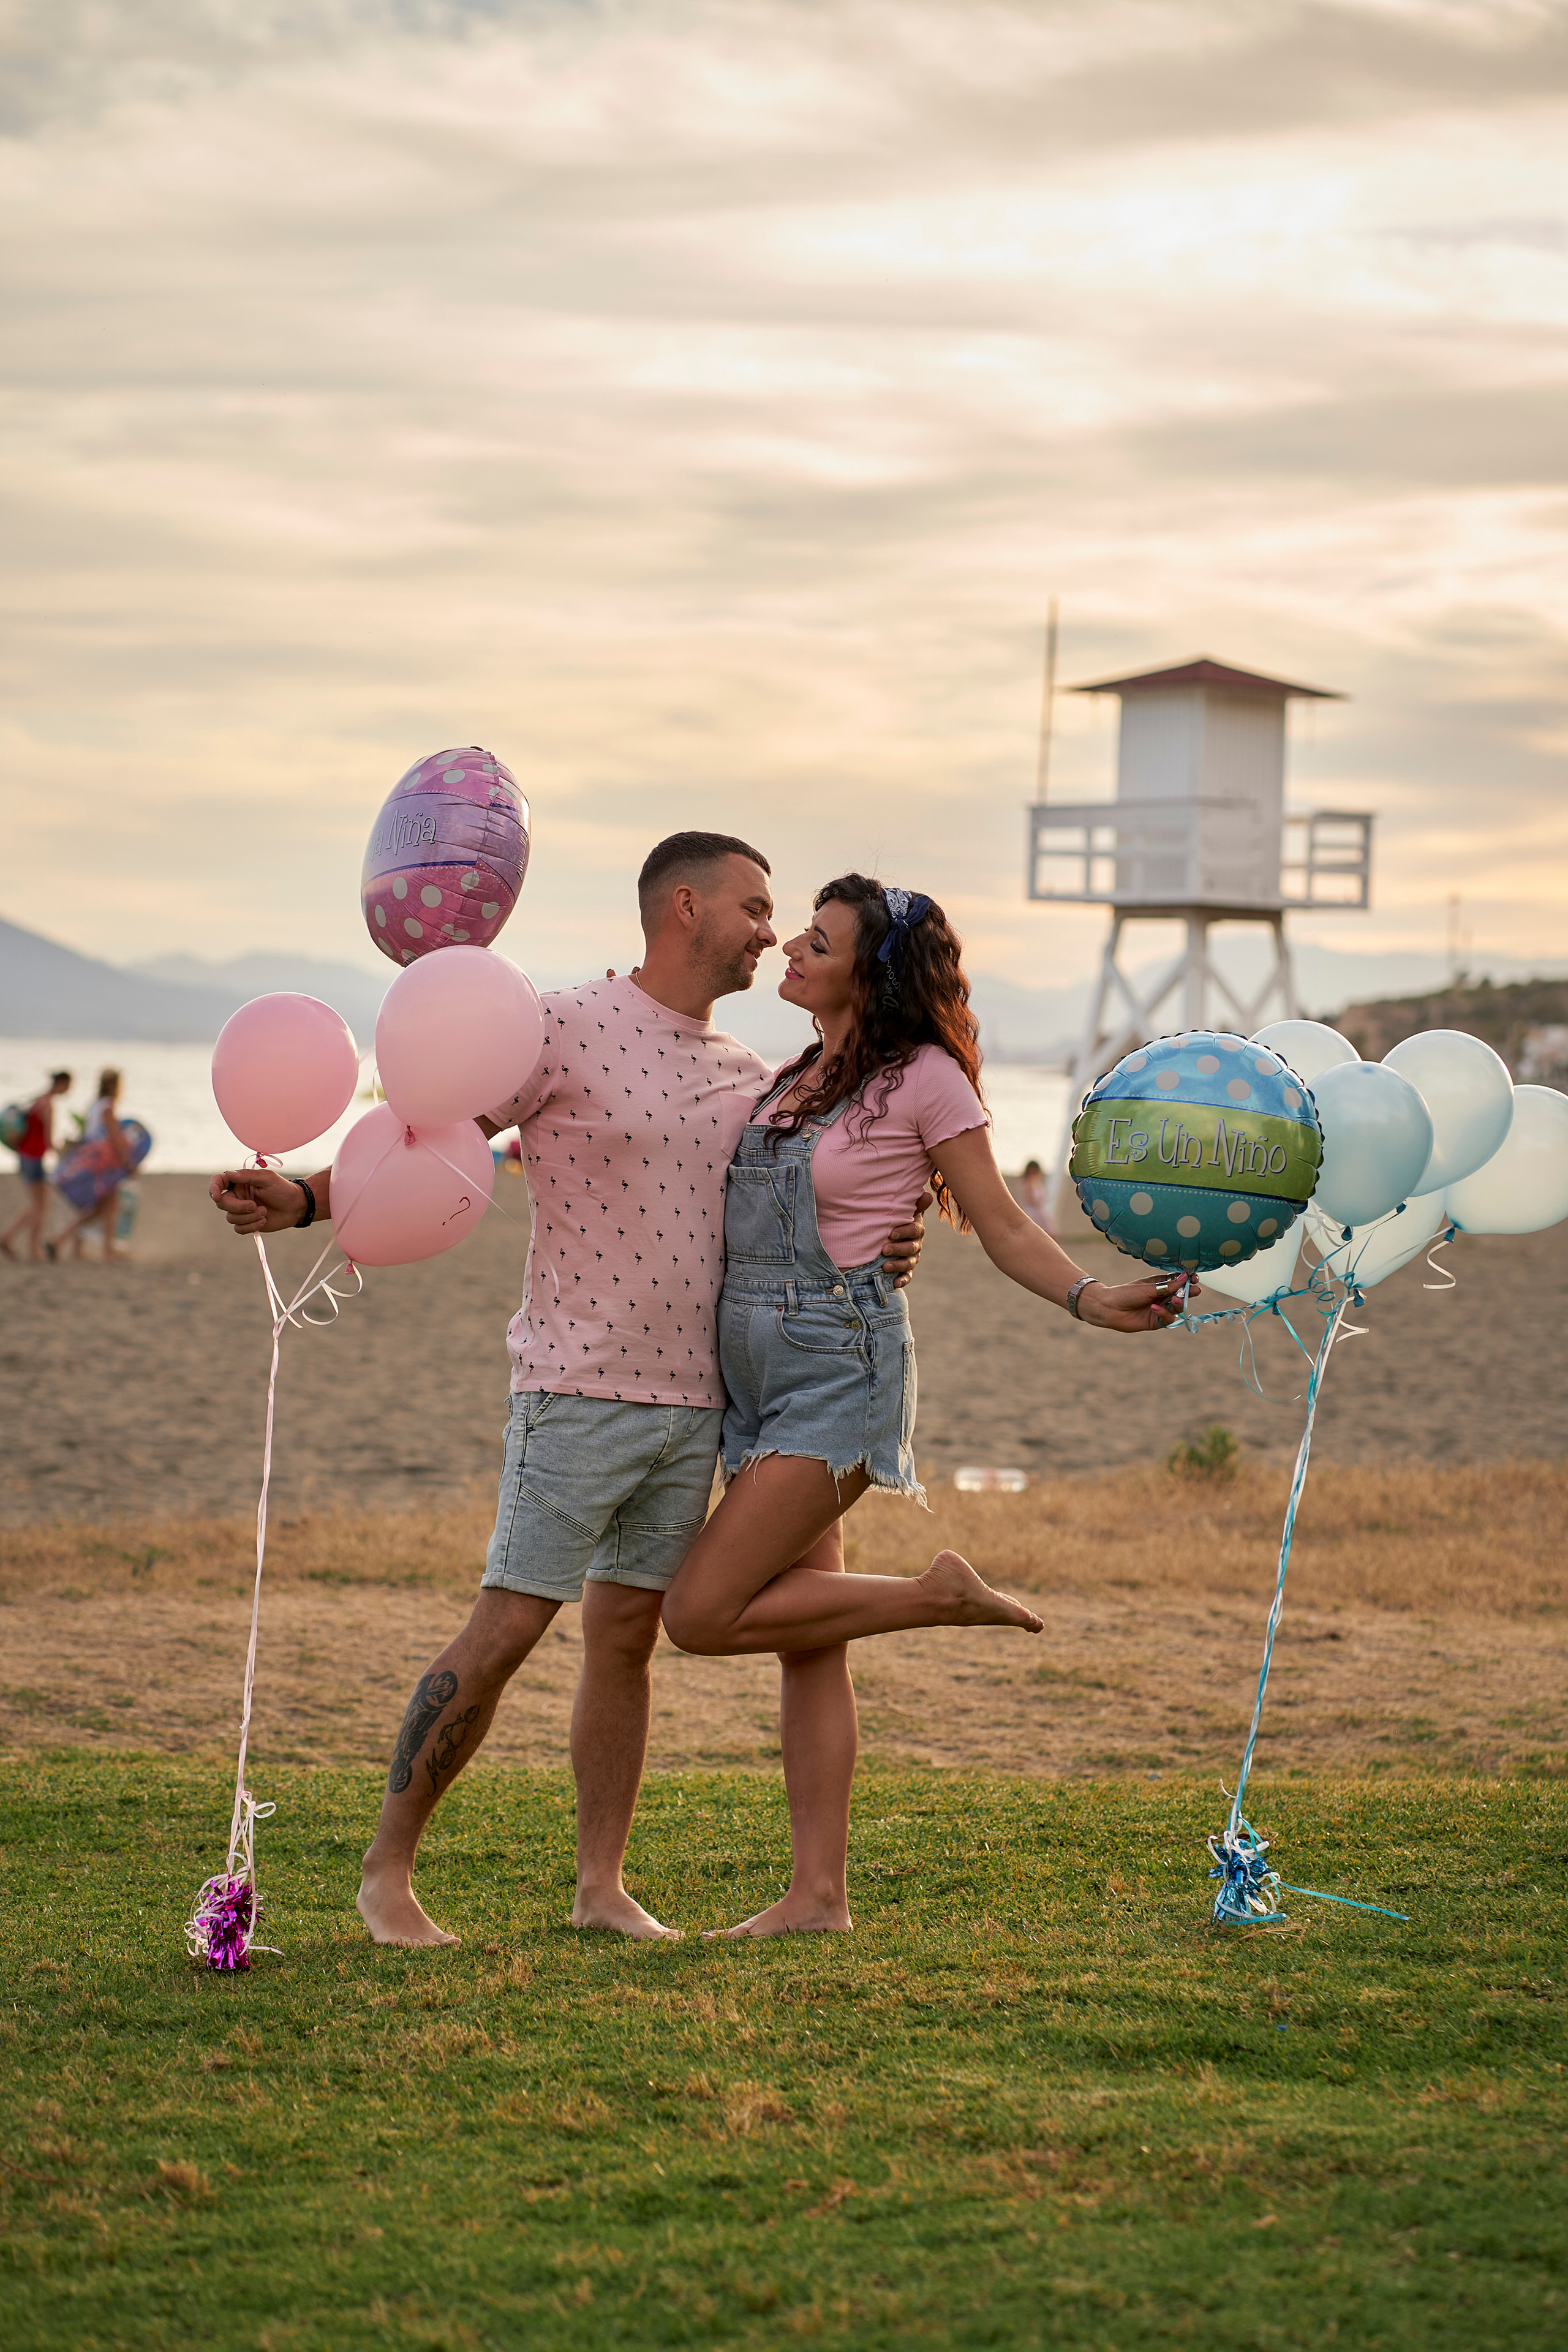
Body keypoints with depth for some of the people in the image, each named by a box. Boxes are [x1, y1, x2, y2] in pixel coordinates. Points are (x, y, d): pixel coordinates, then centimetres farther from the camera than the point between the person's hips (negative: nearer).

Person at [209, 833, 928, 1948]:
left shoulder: (747, 1074, 13)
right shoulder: (565, 1030, -7)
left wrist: (881, 1247, 1)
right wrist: (301, 1199, -22)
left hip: (693, 1400, 6)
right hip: (581, 1390, -6)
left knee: (628, 1635, 10)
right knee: (504, 1630, -7)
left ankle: (603, 1885, 16)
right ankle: (388, 1867, 3)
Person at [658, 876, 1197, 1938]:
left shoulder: (923, 1079, -8)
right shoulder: (795, 1076, 13)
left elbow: (1005, 1228, -5)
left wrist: (1093, 1299, -22)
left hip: (842, 1370, -7)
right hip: (759, 1373, 7)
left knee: (703, 1612, -14)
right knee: (804, 1640, 7)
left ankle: (938, 1594, 0)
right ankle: (820, 1892, 10)